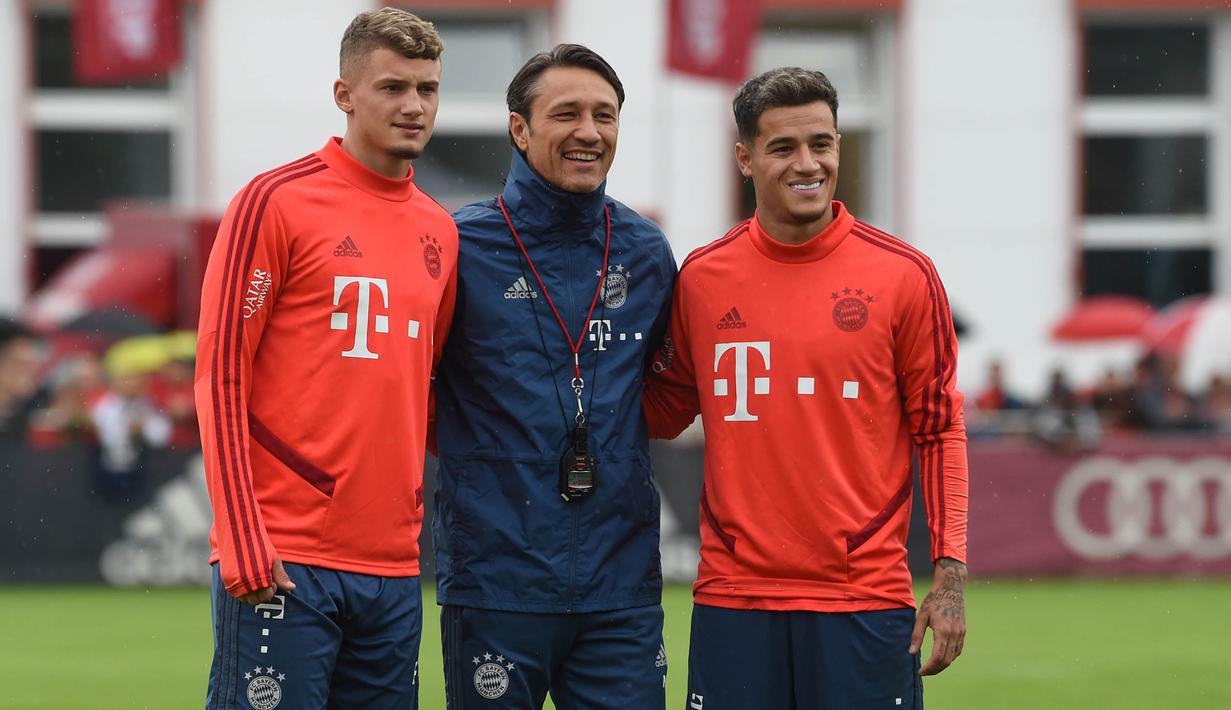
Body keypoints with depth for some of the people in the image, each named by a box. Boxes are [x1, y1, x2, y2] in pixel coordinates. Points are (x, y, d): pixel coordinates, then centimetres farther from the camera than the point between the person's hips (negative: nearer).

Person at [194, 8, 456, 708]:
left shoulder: (440, 232, 14)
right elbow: (220, 379, -6)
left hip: (393, 568, 6)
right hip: (283, 558, -6)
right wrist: (245, 546, -13)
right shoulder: (276, 202, -3)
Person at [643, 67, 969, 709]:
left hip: (864, 606, -2)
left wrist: (950, 574, -3)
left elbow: (939, 432, 4)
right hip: (734, 601, 2)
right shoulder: (702, 277, 6)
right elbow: (666, 411, 19)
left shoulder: (904, 275, 1)